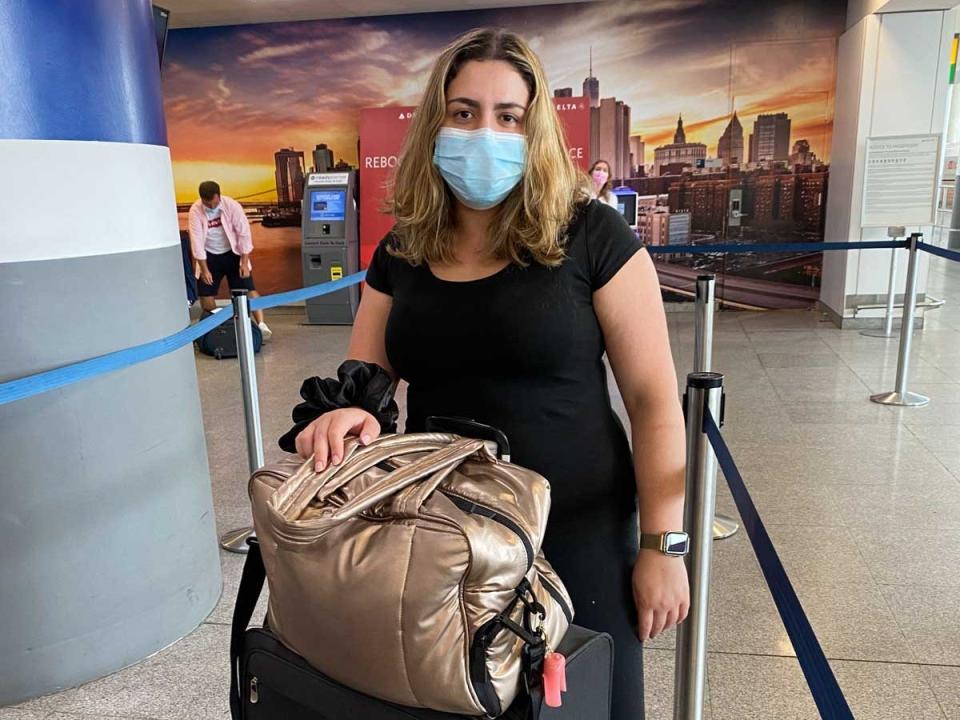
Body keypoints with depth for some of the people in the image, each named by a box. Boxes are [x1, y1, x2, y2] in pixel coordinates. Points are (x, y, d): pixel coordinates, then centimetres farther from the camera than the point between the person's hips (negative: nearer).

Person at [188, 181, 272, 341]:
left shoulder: (232, 206, -19)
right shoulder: (195, 211, -16)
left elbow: (244, 233, -16)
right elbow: (196, 240, -16)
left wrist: (244, 262, -18)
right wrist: (204, 269, -17)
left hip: (232, 253, -1)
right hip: (210, 255, 2)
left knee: (248, 289, -13)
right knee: (205, 294, 0)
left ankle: (261, 325, -15)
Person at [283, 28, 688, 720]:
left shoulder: (591, 235, -10)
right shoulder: (401, 252, 2)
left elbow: (655, 400, -9)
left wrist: (661, 545, -9)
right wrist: (344, 412, -17)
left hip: (577, 535, -3)